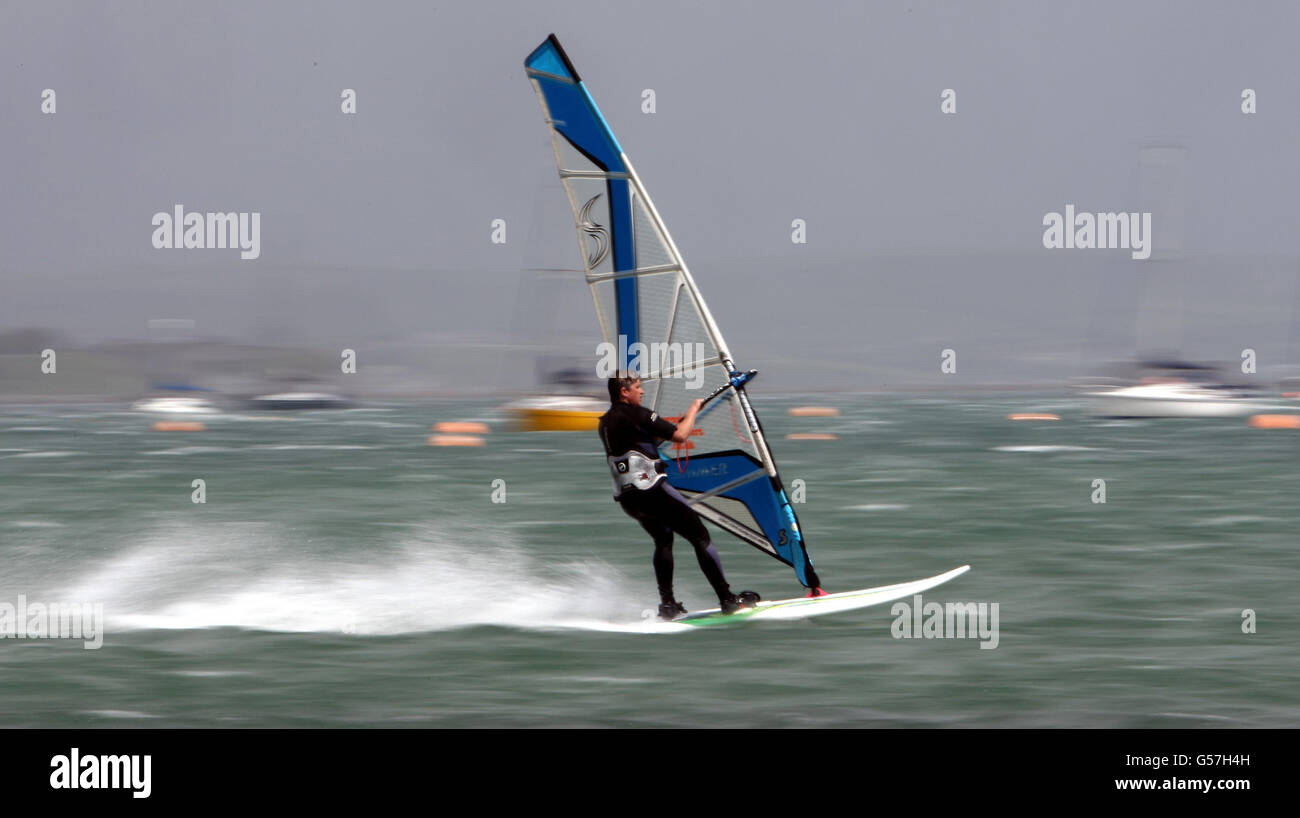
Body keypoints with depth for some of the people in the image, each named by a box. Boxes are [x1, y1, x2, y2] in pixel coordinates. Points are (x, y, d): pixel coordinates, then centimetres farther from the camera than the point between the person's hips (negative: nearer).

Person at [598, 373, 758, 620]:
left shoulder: (605, 423, 13)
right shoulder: (636, 415, -12)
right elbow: (680, 436, -13)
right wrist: (693, 409, 5)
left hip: (626, 498, 8)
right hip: (652, 492, -8)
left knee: (663, 541, 26)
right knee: (700, 537, 1)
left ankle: (667, 604, 18)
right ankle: (728, 600, 1)